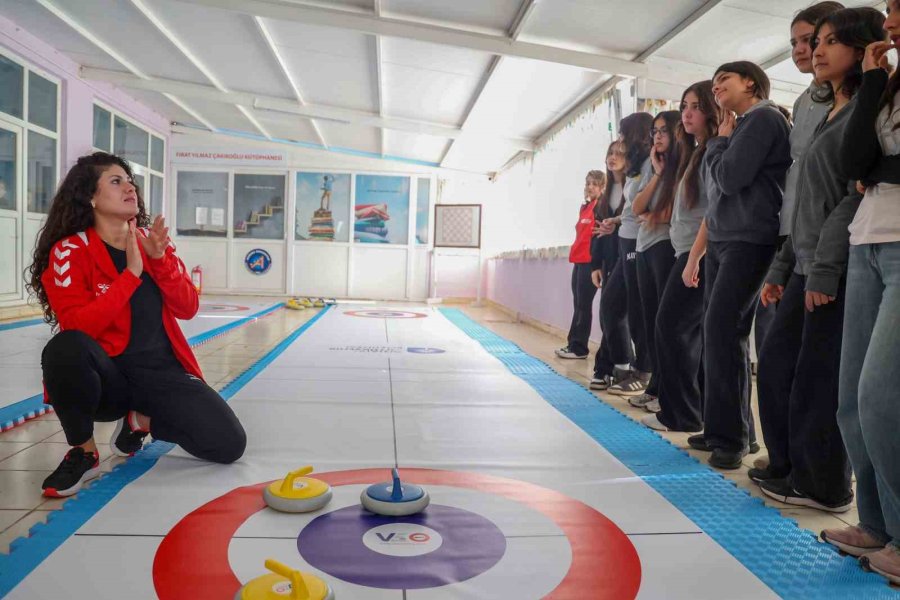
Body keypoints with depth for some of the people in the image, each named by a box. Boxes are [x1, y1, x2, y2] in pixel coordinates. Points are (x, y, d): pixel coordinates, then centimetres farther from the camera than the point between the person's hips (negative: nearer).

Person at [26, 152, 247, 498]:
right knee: (65, 349, -39)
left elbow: (187, 309, -2)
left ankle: (141, 420, 14)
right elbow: (78, 326, -21)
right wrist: (131, 273, -24)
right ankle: (83, 452, -10)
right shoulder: (69, 251, -8)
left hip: (162, 371, 3)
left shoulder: (153, 241, 5)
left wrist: (160, 259, -16)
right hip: (106, 377, -3)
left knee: (229, 445, -14)